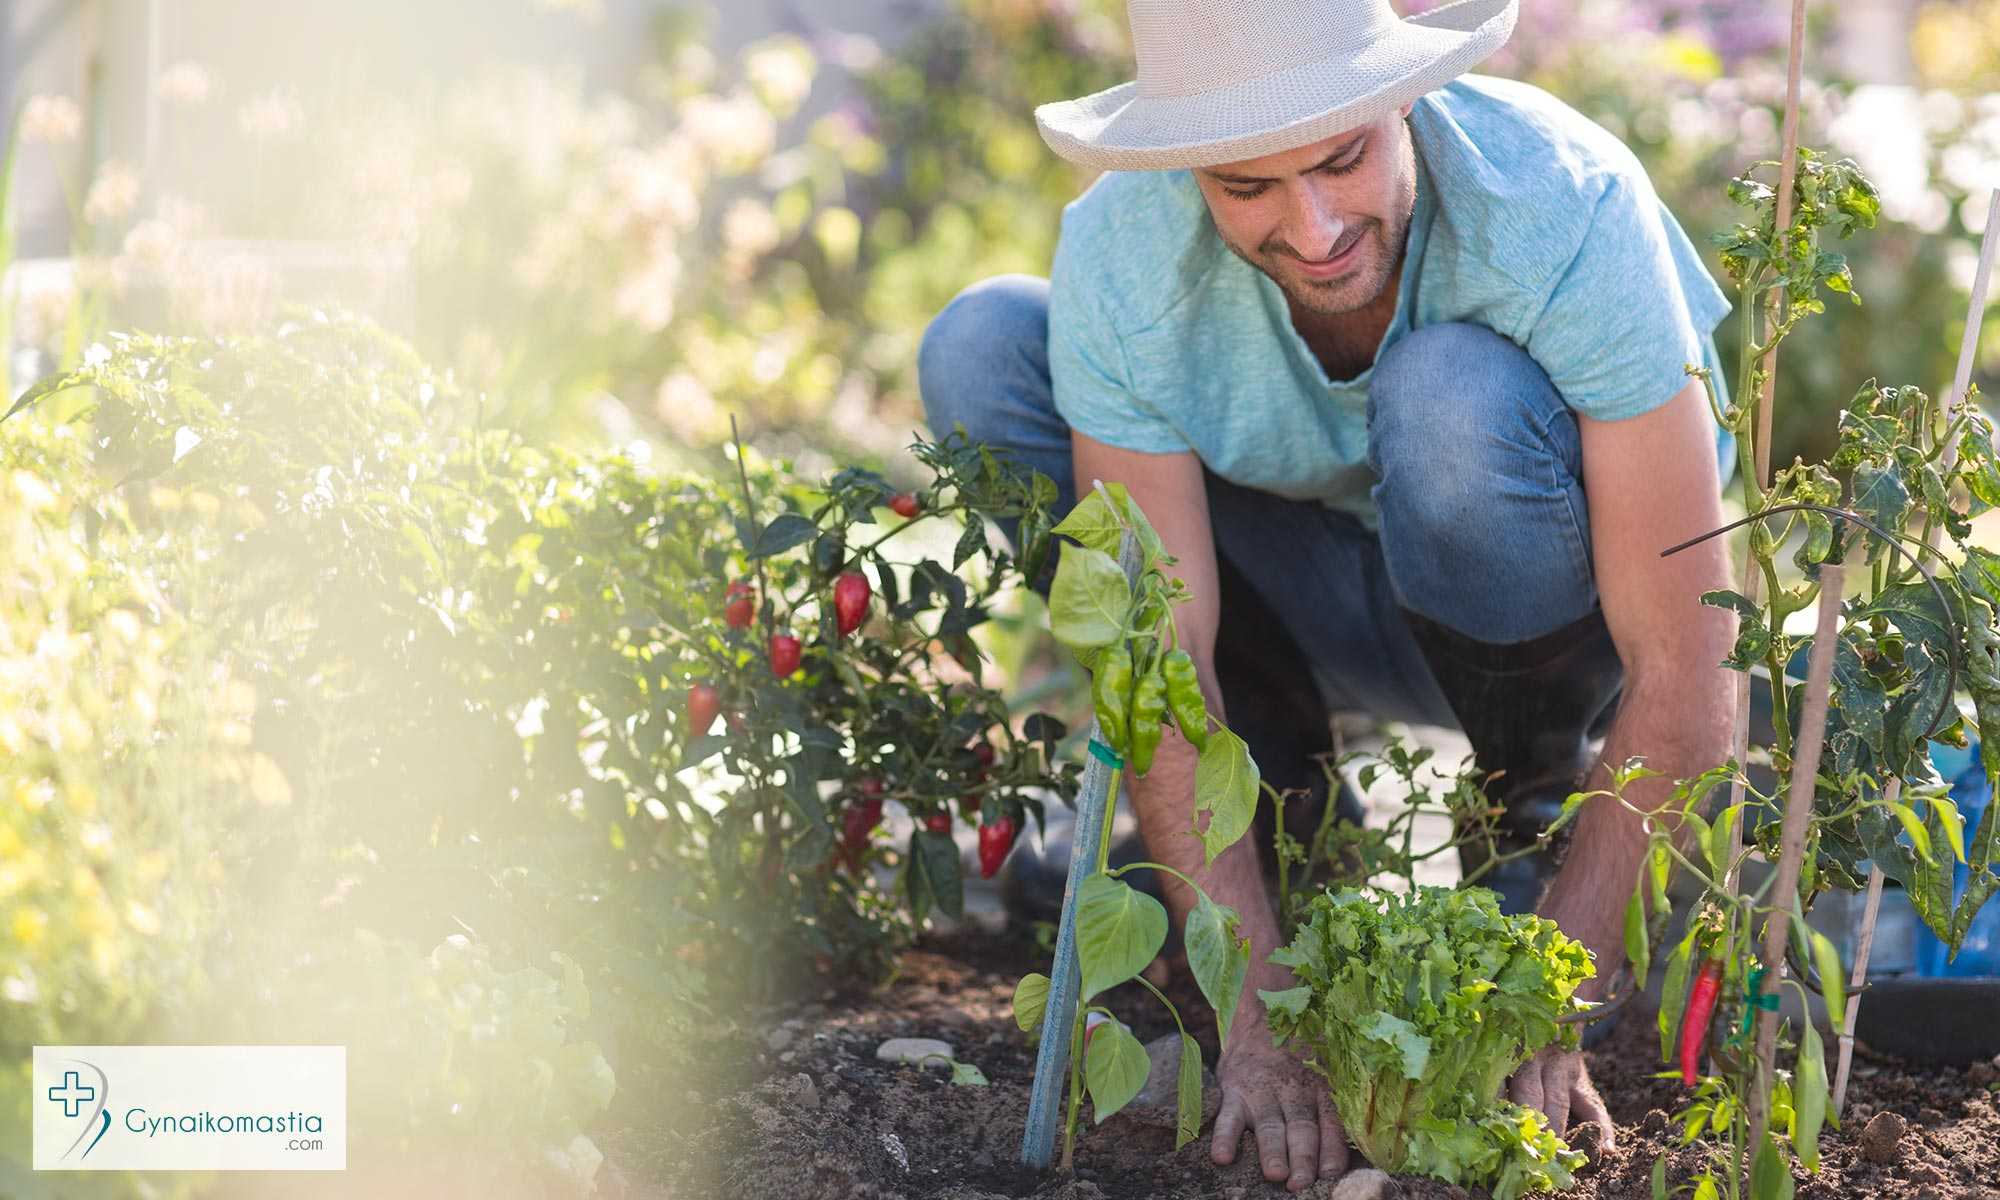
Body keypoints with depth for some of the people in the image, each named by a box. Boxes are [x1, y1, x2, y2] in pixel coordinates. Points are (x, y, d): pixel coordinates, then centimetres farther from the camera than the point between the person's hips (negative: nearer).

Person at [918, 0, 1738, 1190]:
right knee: (984, 351, -18)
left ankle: (1541, 815, -7)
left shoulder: (1569, 212, -33)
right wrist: (1261, 1012, -32)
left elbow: (1684, 671, -31)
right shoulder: (1122, 256, -26)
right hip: (1338, 615, 3)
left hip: (1569, 617, -3)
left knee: (1458, 398, -36)